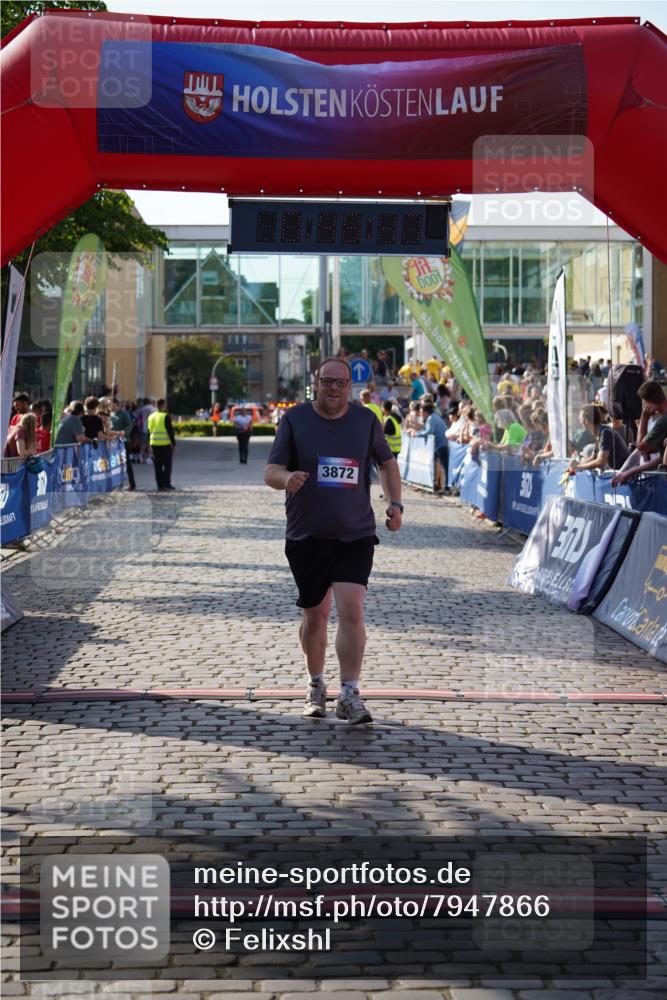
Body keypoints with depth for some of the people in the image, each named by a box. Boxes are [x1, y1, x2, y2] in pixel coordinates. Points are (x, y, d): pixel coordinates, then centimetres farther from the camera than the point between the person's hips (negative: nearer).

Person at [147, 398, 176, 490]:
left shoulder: (151, 417, 11)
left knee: (157, 465, 8)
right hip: (165, 444, -6)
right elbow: (170, 431, -11)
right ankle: (166, 483, -3)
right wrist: (173, 443, -5)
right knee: (167, 464, 2)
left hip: (154, 444, 6)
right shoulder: (165, 416, -10)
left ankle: (160, 485, 8)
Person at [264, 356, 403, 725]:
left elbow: (387, 462, 19)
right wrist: (286, 478, -28)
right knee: (315, 615, 11)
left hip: (355, 533, 0)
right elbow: (271, 471, -5)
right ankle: (316, 687, 31)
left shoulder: (366, 420, 3)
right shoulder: (294, 420, -1)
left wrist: (394, 504, 7)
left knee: (351, 612, -15)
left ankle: (349, 695, -11)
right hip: (306, 535, 0)